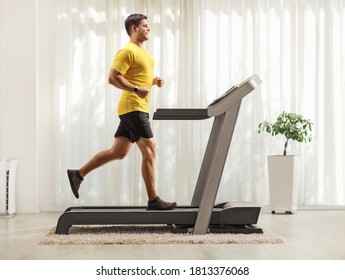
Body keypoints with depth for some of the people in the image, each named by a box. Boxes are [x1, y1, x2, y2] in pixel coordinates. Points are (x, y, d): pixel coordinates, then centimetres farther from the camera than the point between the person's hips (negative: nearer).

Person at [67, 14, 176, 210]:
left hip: (137, 109, 10)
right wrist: (136, 89, -24)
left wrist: (155, 80, 10)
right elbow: (113, 78, -17)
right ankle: (154, 200, -8)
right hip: (133, 107, -10)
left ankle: (78, 174, 19)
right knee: (150, 150, -11)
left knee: (118, 152, 11)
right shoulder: (128, 51, -10)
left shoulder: (143, 52, 21)